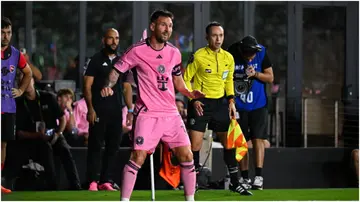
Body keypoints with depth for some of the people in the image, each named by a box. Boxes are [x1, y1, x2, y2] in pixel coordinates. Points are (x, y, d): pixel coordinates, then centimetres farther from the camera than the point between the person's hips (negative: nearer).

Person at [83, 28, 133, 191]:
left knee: (113, 146, 4)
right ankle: (92, 181, -3)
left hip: (116, 111, 5)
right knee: (95, 145, -4)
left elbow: (127, 87, 16)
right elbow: (87, 86, -3)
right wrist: (90, 109, -12)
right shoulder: (96, 60, 1)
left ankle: (105, 181, 9)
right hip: (98, 110, -5)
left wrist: (130, 109, 7)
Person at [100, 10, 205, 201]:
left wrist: (189, 93, 4)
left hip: (171, 113, 5)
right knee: (138, 157, -11)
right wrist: (109, 85, -23)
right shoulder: (137, 50, -8)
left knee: (186, 155, 0)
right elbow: (116, 70, -3)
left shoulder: (174, 53, 8)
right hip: (147, 114, -5)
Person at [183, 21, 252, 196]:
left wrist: (231, 100, 9)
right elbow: (185, 79, -6)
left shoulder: (228, 58, 5)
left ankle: (234, 182, 17)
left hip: (220, 103, 5)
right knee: (195, 144, -7)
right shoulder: (198, 56, -11)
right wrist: (193, 100, -16)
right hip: (200, 103, -5)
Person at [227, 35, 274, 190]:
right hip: (238, 106, 1)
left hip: (258, 104, -1)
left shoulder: (262, 53, -9)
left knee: (257, 138, -7)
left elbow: (270, 78, -2)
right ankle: (244, 178, 7)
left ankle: (258, 177, -9)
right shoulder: (231, 55, -11)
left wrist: (256, 74, -20)